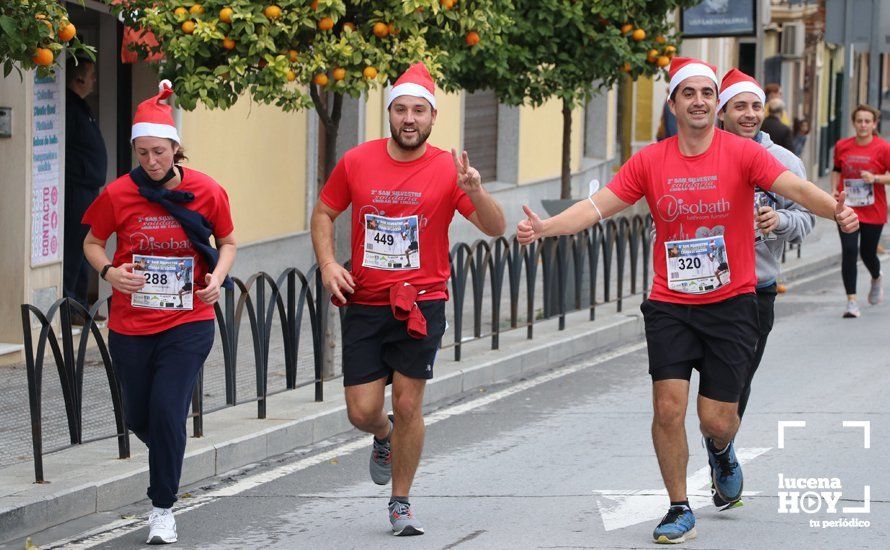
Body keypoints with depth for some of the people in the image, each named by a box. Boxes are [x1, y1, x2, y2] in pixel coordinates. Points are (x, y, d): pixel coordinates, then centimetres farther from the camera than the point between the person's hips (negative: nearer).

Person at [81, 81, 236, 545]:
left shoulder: (207, 192, -6)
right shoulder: (118, 195, -7)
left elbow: (227, 242, 10)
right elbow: (92, 243, 8)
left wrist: (217, 276, -9)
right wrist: (109, 271, -12)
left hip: (188, 321, -2)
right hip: (130, 323, 2)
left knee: (167, 410, -12)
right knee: (139, 416, 11)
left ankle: (162, 508, 2)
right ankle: (168, 458, 46)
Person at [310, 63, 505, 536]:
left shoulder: (447, 169, -5)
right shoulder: (356, 162, 0)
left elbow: (495, 229, -9)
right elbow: (323, 214, 13)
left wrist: (474, 190, -27)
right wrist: (327, 263, -3)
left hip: (421, 305, -2)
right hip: (364, 303, 2)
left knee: (407, 405, -3)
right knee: (362, 412, 0)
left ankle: (401, 502, 14)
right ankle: (384, 438, 38)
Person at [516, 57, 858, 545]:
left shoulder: (742, 153, -7)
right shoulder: (650, 162, 0)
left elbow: (795, 187, -20)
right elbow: (597, 207, -1)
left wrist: (835, 210, -40)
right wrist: (544, 226, -16)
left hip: (730, 303, -1)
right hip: (670, 306, 1)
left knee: (717, 419, 0)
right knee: (668, 406, -9)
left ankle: (720, 450, 39)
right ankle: (679, 510, 8)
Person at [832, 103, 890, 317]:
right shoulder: (842, 146, 2)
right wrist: (834, 189, 3)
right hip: (847, 208, 1)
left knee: (868, 253, 8)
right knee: (849, 251, -11)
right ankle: (851, 301, -7)